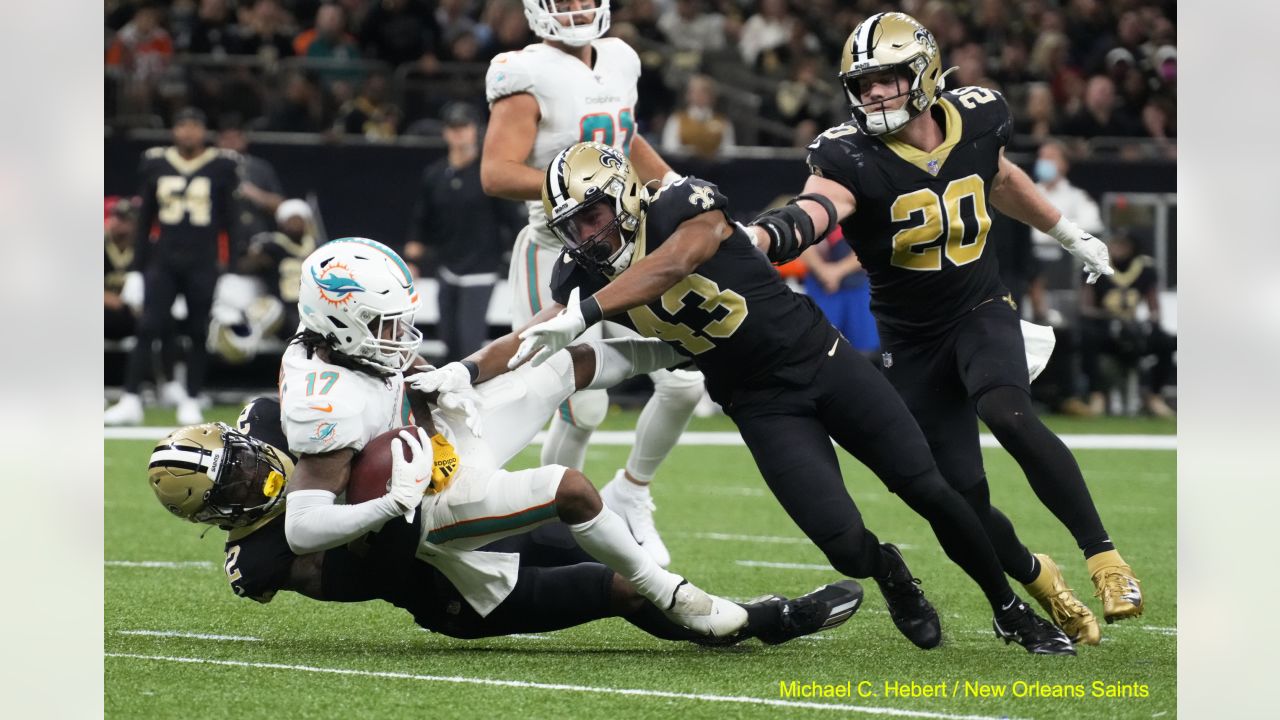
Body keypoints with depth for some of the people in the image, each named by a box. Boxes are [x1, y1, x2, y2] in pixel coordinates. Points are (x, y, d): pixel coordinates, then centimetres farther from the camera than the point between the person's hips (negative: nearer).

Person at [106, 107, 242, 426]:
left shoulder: (221, 166, 1)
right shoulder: (156, 164, 6)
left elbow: (229, 220, 5)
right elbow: (145, 219, 12)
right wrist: (137, 267, 10)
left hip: (203, 264, -1)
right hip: (163, 261, 1)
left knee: (199, 333, 4)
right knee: (147, 328, -6)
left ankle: (191, 403, 14)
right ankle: (130, 402, -6)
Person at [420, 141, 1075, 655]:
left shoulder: (685, 210, -19)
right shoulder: (585, 277, -4)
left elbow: (670, 265, -38)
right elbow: (533, 338, -10)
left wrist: (583, 312, -45)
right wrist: (464, 373, -27)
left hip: (820, 359, -3)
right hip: (762, 406, 3)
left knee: (928, 491, -4)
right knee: (844, 544, -15)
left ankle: (1009, 610, 17)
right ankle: (887, 574, 22)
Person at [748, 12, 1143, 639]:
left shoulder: (976, 120, -6)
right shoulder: (851, 157, -19)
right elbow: (814, 211, -41)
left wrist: (1071, 236, 30)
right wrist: (758, 240, -64)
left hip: (981, 312, 0)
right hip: (912, 341, 0)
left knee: (1009, 417, -31)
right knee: (963, 500, -3)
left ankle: (1104, 558, -23)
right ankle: (1039, 581, 28)